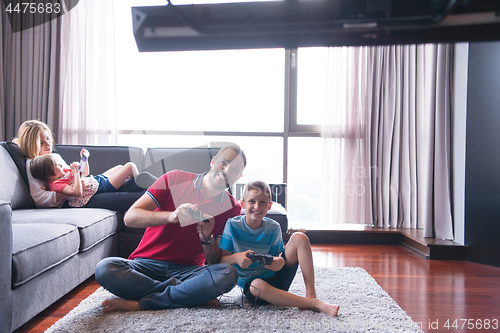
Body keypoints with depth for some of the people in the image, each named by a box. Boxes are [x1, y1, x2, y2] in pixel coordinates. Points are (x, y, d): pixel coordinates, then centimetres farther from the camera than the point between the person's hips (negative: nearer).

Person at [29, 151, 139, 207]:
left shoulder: (63, 172, 3)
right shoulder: (57, 184, -26)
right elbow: (77, 192, -39)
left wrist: (85, 158, 4)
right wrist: (76, 173, -33)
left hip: (97, 178, 11)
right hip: (103, 187, -11)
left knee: (119, 167, 31)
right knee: (130, 166, -8)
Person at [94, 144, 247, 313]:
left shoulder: (232, 207, 4)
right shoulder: (175, 179, 1)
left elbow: (215, 262, 1)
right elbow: (130, 217, -9)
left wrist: (207, 238, -20)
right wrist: (171, 216, -25)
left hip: (187, 270, 0)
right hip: (146, 264, 0)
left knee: (228, 274, -30)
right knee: (104, 269, -29)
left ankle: (139, 303, -24)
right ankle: (195, 295, -23)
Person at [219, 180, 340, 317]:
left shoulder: (273, 228, -1)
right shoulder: (233, 225, -8)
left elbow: (277, 256, 5)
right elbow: (221, 260, -7)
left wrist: (280, 261, -20)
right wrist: (236, 257, -30)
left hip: (274, 277, 3)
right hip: (249, 283, -3)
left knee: (299, 237, -12)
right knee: (258, 285, -42)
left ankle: (311, 295, -19)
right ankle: (315, 304, -32)